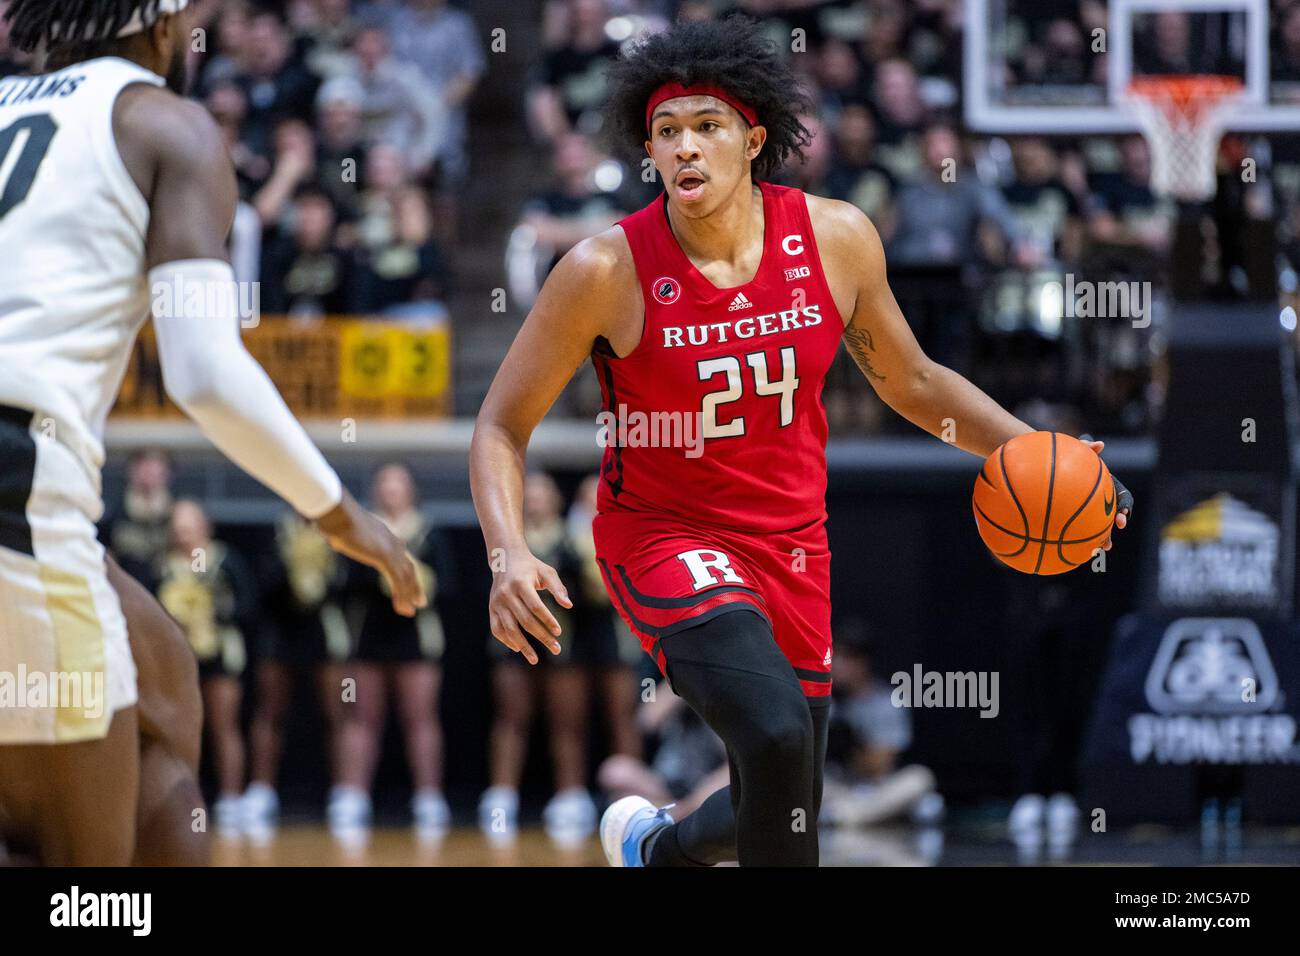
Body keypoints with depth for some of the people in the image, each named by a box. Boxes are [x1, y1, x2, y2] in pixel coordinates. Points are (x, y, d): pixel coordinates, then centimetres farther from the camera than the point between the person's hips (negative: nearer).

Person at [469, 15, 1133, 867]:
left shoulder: (837, 239, -9)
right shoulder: (606, 272, -19)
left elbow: (909, 381, 8)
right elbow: (503, 426, -10)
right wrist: (509, 556, -27)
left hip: (792, 545, 5)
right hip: (664, 538, -5)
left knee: (776, 808, 15)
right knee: (776, 732, -30)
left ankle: (653, 847, 48)